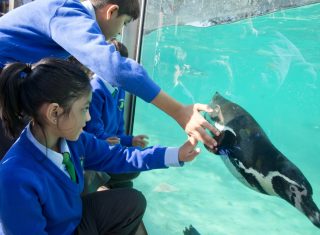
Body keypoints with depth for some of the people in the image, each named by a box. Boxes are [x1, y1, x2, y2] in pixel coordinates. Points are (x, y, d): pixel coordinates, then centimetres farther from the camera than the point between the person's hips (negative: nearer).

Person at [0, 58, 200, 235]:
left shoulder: (72, 139, -12)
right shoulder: (16, 178, -35)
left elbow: (114, 157, -2)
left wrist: (175, 155, -5)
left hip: (75, 218, 7)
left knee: (133, 201, 6)